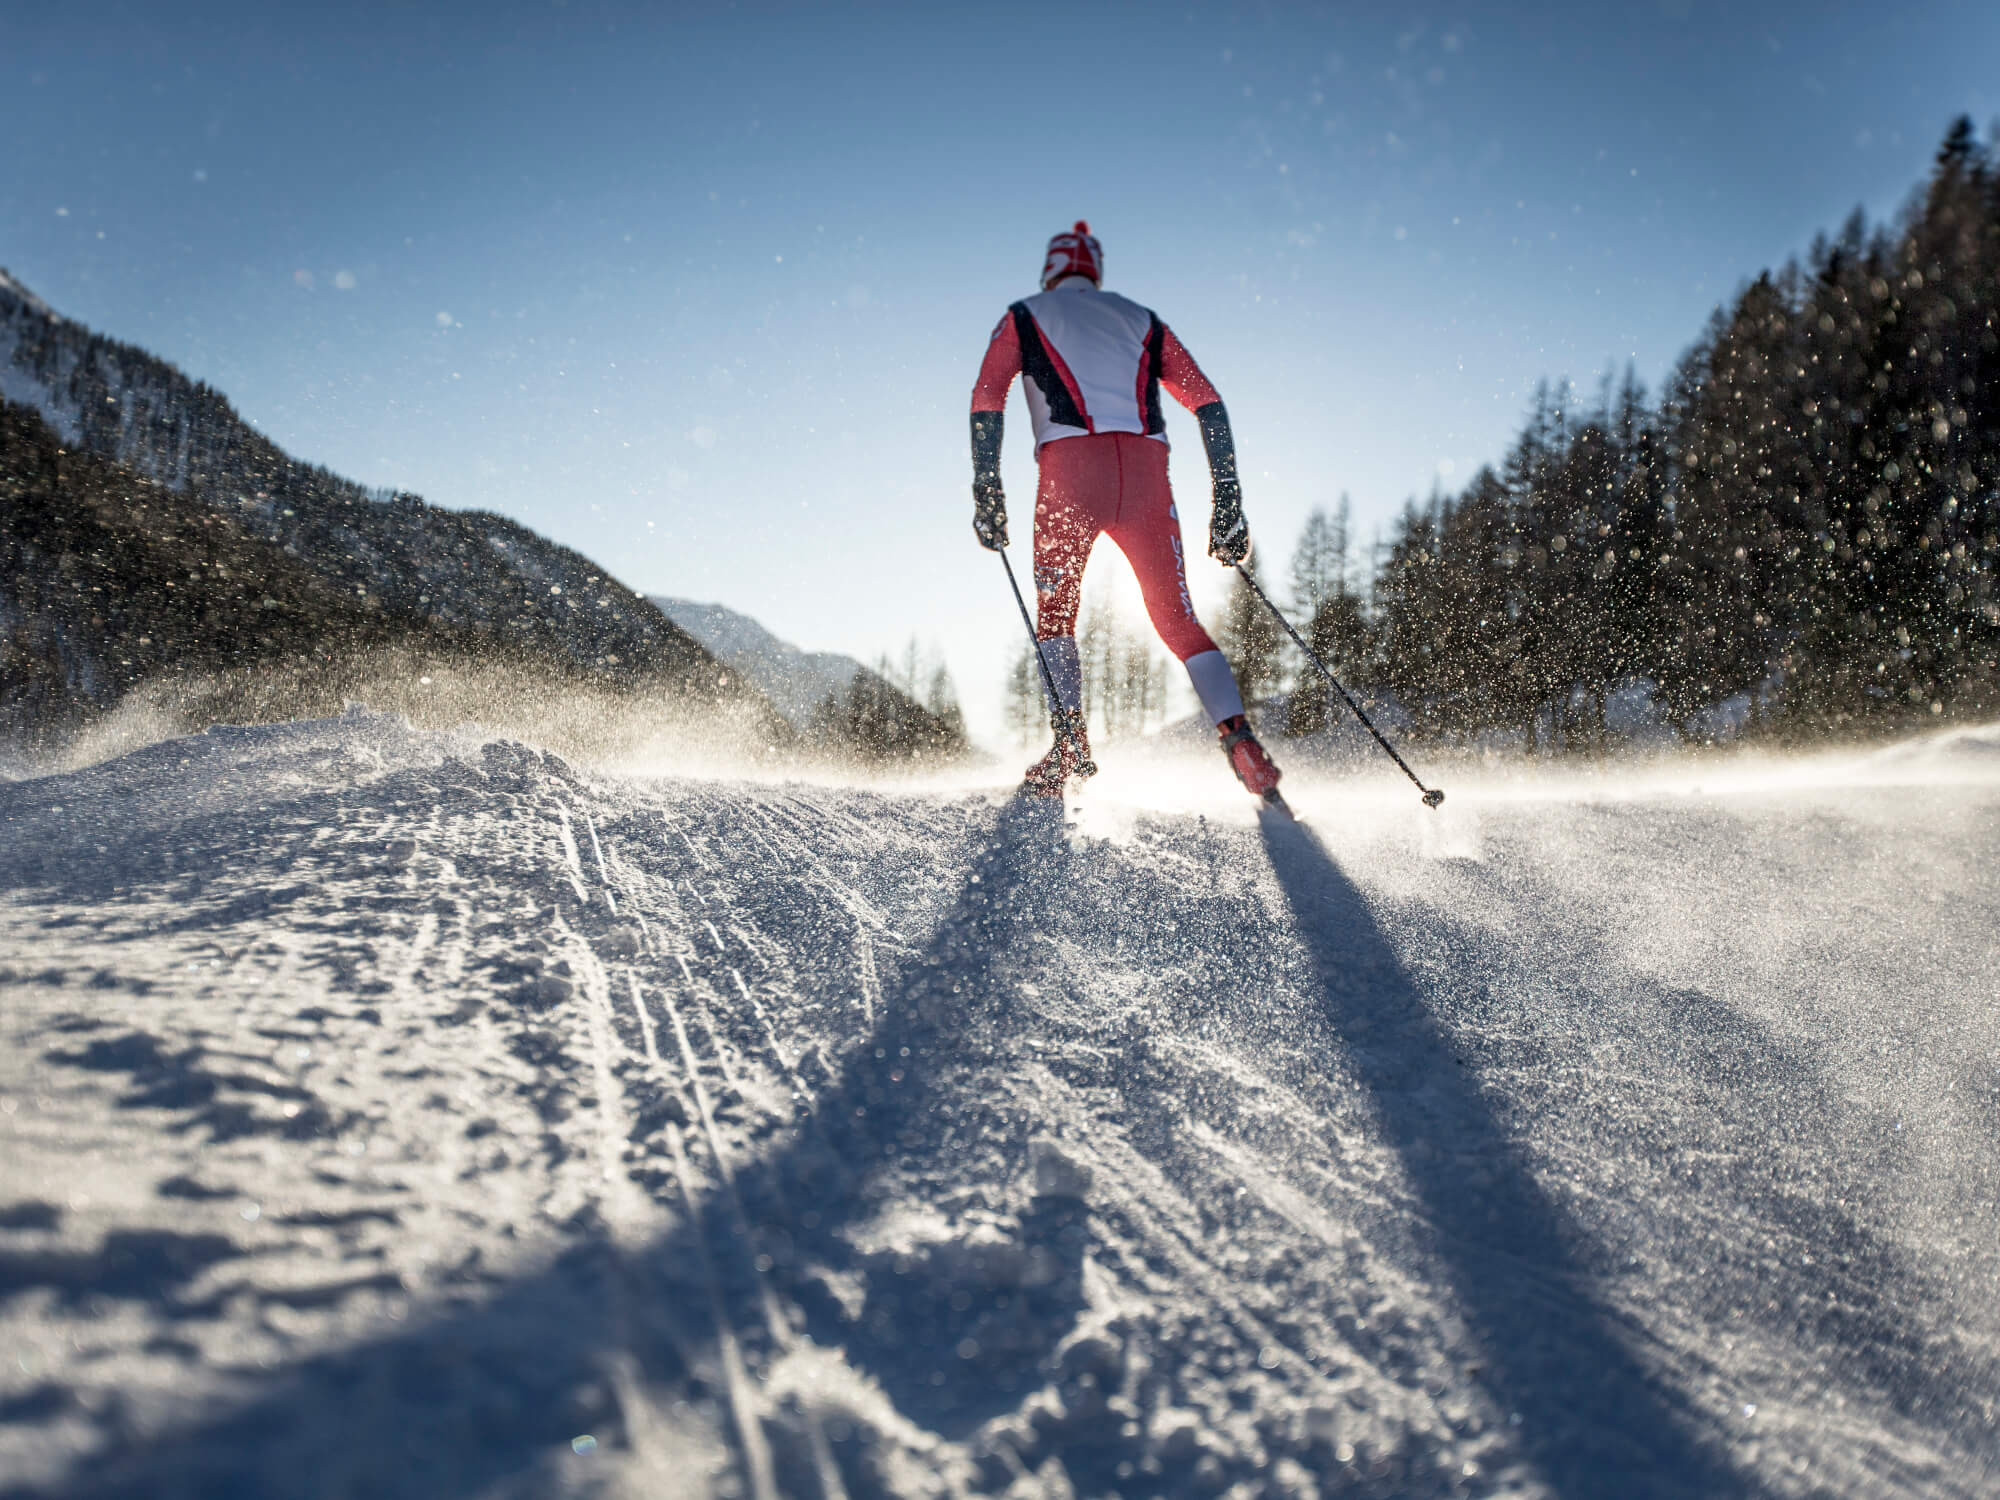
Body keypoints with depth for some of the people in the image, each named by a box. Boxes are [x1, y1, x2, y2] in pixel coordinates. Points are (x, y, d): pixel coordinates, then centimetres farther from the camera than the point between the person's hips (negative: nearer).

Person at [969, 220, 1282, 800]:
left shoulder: (1025, 316, 23)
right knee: (1178, 620, 5)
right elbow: (1208, 403, 16)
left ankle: (1070, 740, -2)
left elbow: (986, 401, 6)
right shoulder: (1141, 319, 30)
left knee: (1054, 611, 15)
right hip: (1146, 467, 2)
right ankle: (1238, 735, -14)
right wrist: (1227, 501, 12)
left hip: (1069, 463, -2)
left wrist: (987, 492, 3)